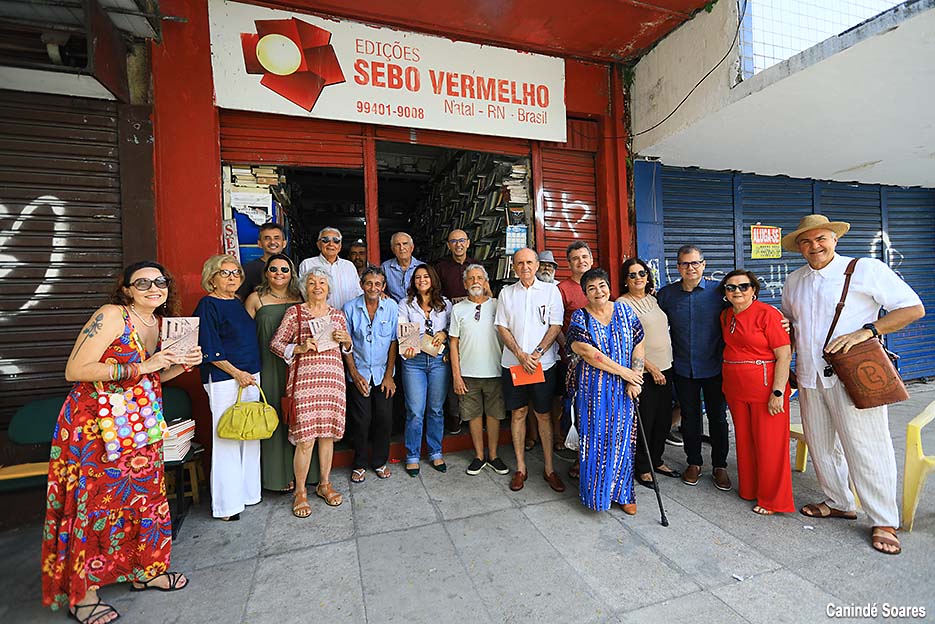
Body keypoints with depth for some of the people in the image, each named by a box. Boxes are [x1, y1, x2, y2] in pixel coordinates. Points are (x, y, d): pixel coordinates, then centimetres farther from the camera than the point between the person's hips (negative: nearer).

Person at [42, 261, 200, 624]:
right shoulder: (111, 315, -16)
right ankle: (80, 593, 23)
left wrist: (182, 364, -1)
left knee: (143, 494, 13)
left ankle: (144, 570, 31)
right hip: (95, 426, -7)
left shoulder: (160, 323, 6)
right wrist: (140, 366, -25)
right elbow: (75, 371, -19)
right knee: (94, 502, 4)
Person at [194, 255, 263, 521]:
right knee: (227, 438, 0)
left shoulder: (240, 302, 13)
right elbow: (209, 349, -12)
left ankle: (247, 492, 27)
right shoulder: (208, 305, -7)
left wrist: (252, 373, 14)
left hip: (250, 376, 7)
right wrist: (236, 372, -13)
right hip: (224, 379, -7)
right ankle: (226, 504, 13)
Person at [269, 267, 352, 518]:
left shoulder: (337, 314, 12)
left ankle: (324, 484, 28)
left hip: (332, 379, 4)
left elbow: (347, 348, 21)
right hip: (304, 379, -3)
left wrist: (346, 339, -1)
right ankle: (300, 492, 17)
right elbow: (275, 343, 2)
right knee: (305, 439, -4)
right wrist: (300, 348, -14)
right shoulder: (294, 312, 2)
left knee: (328, 433, 10)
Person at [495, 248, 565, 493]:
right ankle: (520, 468, 20)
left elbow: (556, 326, -2)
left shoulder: (550, 290, 3)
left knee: (543, 415, 6)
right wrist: (521, 355, -10)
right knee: (518, 413, 8)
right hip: (513, 362, 2)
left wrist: (538, 353, -13)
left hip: (543, 363, -1)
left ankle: (549, 469, 19)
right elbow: (502, 327, 3)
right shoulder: (506, 293, 7)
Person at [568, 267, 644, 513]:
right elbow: (588, 353, -15)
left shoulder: (625, 312, 4)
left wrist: (634, 381, -7)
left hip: (623, 390, 2)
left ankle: (623, 492, 26)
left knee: (622, 438, 9)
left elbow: (638, 348, 2)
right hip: (593, 390, -2)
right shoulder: (580, 317, -4)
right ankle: (597, 493, 22)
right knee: (596, 438, 5)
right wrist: (622, 371, -14)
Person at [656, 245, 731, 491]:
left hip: (714, 367, -1)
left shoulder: (718, 291, -5)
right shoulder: (666, 294, 0)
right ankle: (694, 462, 30)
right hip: (683, 368, 2)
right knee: (689, 416, 13)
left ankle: (720, 466, 27)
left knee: (718, 417, 10)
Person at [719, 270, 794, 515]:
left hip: (765, 387, -6)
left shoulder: (768, 313, -12)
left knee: (769, 444, 3)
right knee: (744, 440, 15)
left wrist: (777, 392, -18)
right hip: (735, 389, 6)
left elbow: (784, 356, -15)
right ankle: (748, 490, 30)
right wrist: (728, 382, 13)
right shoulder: (726, 316, 7)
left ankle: (773, 499, 19)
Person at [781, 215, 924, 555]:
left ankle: (884, 522, 16)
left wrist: (866, 331, -18)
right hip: (810, 377, 5)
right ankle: (838, 503, 31)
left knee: (865, 447, -1)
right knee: (820, 444, 13)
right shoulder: (794, 281, 10)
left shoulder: (866, 269, -4)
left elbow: (914, 308, -4)